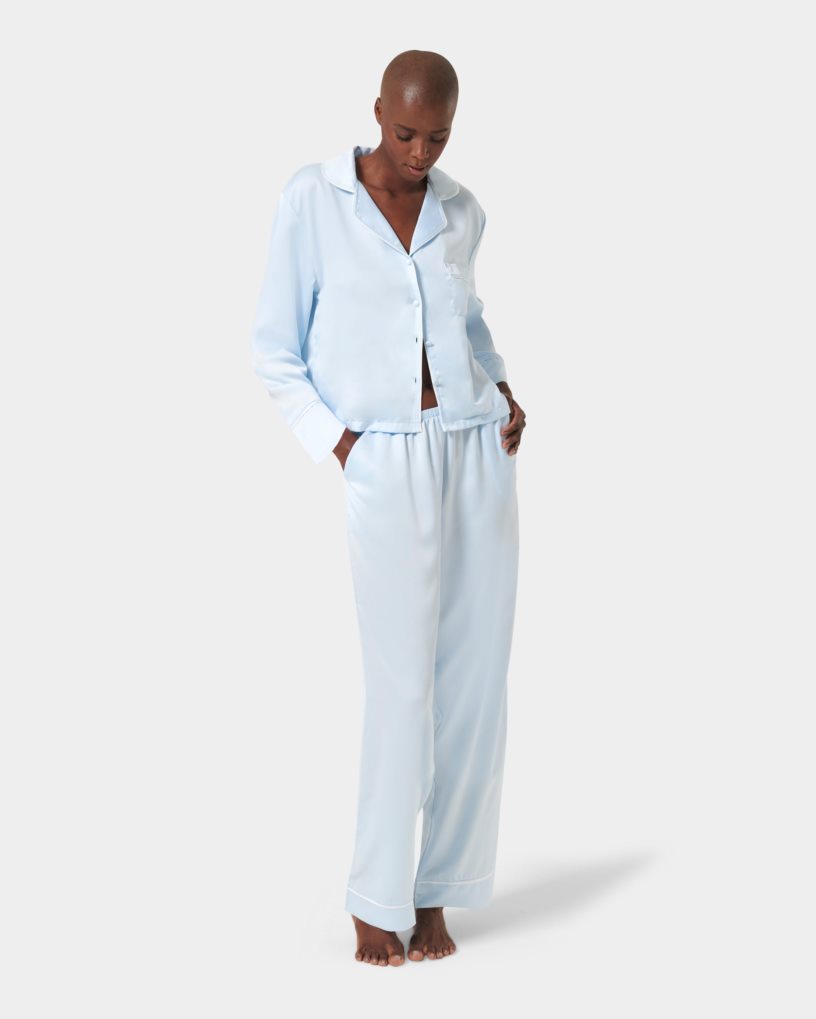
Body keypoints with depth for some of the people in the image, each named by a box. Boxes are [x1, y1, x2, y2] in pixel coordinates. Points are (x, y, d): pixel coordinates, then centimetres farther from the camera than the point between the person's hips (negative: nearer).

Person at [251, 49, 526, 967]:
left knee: (476, 677, 2)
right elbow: (275, 350, 0)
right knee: (403, 687, -7)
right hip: (387, 468, -4)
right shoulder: (310, 200, -4)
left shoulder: (460, 212, 8)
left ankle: (433, 890, 15)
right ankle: (375, 901, 9)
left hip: (479, 452, 4)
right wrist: (335, 445, -11)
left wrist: (503, 392, 9)